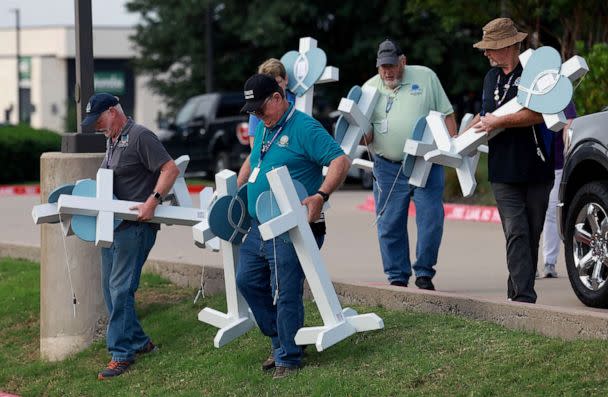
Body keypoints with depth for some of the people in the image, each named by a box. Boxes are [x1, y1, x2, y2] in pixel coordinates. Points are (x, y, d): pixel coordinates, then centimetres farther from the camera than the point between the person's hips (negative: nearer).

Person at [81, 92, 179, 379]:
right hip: (111, 225, 10)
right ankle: (138, 342, 21)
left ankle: (121, 353, -8)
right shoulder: (112, 141, 18)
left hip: (135, 226, -10)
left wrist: (152, 201, -26)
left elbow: (170, 169, -17)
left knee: (120, 288, -11)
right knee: (111, 288, 11)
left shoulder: (140, 137, -11)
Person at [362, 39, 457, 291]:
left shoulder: (425, 78, 6)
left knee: (431, 219, -6)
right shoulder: (371, 88, 9)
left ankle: (424, 273, 7)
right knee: (390, 225, 1)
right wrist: (364, 136, -13)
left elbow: (446, 114, 8)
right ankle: (397, 277, 11)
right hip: (388, 168, 1)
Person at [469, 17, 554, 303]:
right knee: (516, 233, -10)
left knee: (532, 234, 3)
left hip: (537, 169, -4)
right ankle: (523, 296, -17)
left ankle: (517, 293, 14)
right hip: (504, 172, 4)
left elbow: (538, 113, -19)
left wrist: (499, 122, -16)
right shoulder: (492, 77, 17)